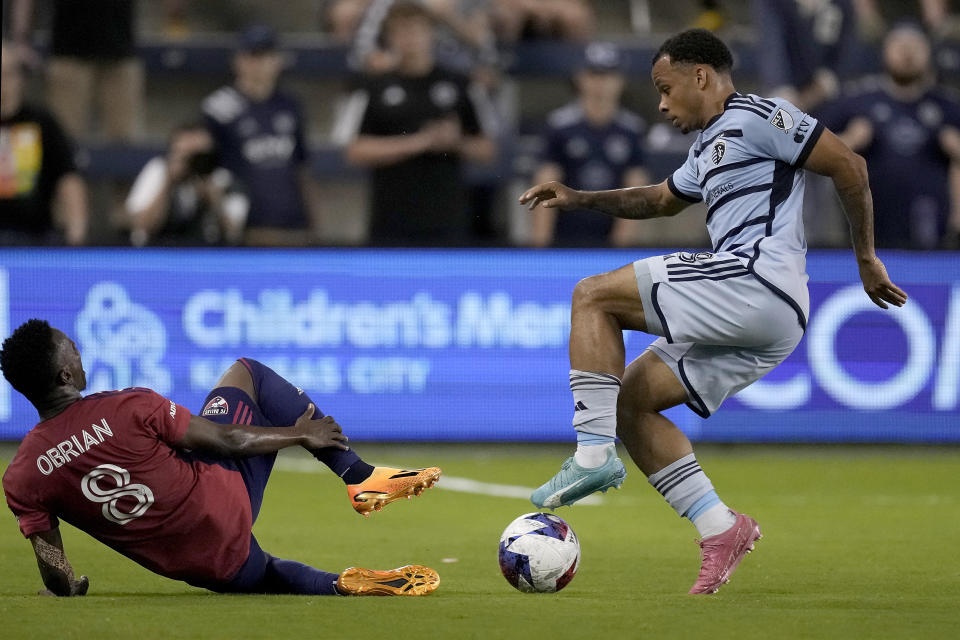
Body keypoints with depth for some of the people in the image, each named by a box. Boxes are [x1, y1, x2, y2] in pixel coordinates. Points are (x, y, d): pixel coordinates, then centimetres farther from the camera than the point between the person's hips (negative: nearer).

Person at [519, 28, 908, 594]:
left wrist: (866, 259, -4)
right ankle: (721, 529, 0)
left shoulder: (755, 118, -2)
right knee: (630, 401, 10)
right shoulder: (709, 148, 28)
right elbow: (663, 200, 45)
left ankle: (594, 455, -18)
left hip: (756, 278, -10)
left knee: (594, 296, -8)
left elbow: (849, 166, -8)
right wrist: (581, 200, 33)